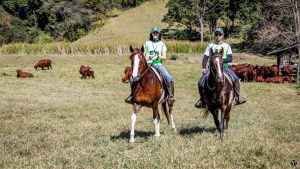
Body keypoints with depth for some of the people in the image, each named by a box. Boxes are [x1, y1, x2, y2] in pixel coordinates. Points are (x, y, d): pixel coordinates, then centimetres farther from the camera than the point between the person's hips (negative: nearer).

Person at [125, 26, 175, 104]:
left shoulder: (162, 44, 11)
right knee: (133, 77, -17)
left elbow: (164, 57, 5)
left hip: (158, 64, -1)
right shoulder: (147, 43, 14)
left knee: (169, 78, -27)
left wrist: (157, 57, -13)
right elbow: (143, 56, 17)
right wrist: (146, 59, -5)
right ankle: (132, 94, 1)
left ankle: (171, 95, -14)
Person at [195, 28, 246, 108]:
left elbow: (230, 58, -1)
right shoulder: (210, 46, 14)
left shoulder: (227, 46, 11)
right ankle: (202, 100, 1)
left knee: (236, 79, -25)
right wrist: (203, 67, -8)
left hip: (224, 66, -1)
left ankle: (237, 96, -6)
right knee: (200, 82, -19)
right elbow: (205, 58, 8)